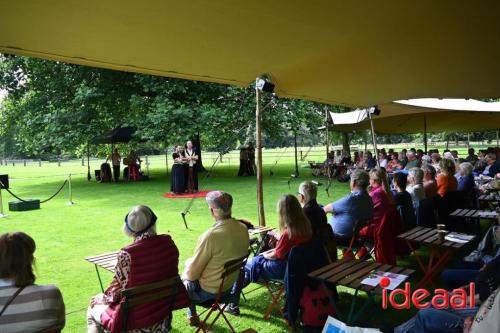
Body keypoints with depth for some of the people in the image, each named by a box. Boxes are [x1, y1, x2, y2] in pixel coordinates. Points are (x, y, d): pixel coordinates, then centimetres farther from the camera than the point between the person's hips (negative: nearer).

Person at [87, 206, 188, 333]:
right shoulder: (168, 242, -11)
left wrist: (103, 298, 8)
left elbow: (118, 287, -14)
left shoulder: (127, 254, -26)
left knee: (92, 311, 24)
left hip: (135, 321, -6)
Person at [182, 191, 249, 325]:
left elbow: (193, 272, -20)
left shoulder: (211, 235, -31)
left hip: (209, 291, -6)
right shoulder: (243, 229, -10)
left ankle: (192, 315, 28)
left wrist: (188, 262, 3)